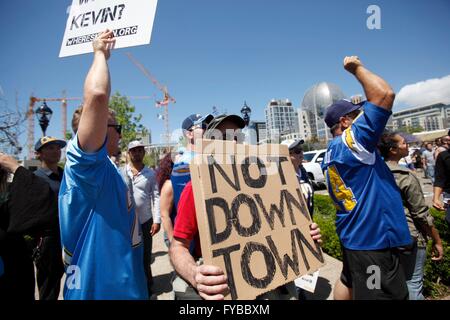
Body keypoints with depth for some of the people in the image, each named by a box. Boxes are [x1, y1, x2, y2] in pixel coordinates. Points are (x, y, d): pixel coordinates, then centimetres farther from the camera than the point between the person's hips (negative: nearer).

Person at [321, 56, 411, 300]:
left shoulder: (331, 153, 9)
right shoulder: (350, 141, -19)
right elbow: (385, 94, -23)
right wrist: (357, 68, -11)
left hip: (353, 234, 10)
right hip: (373, 238, -10)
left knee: (348, 281, 24)